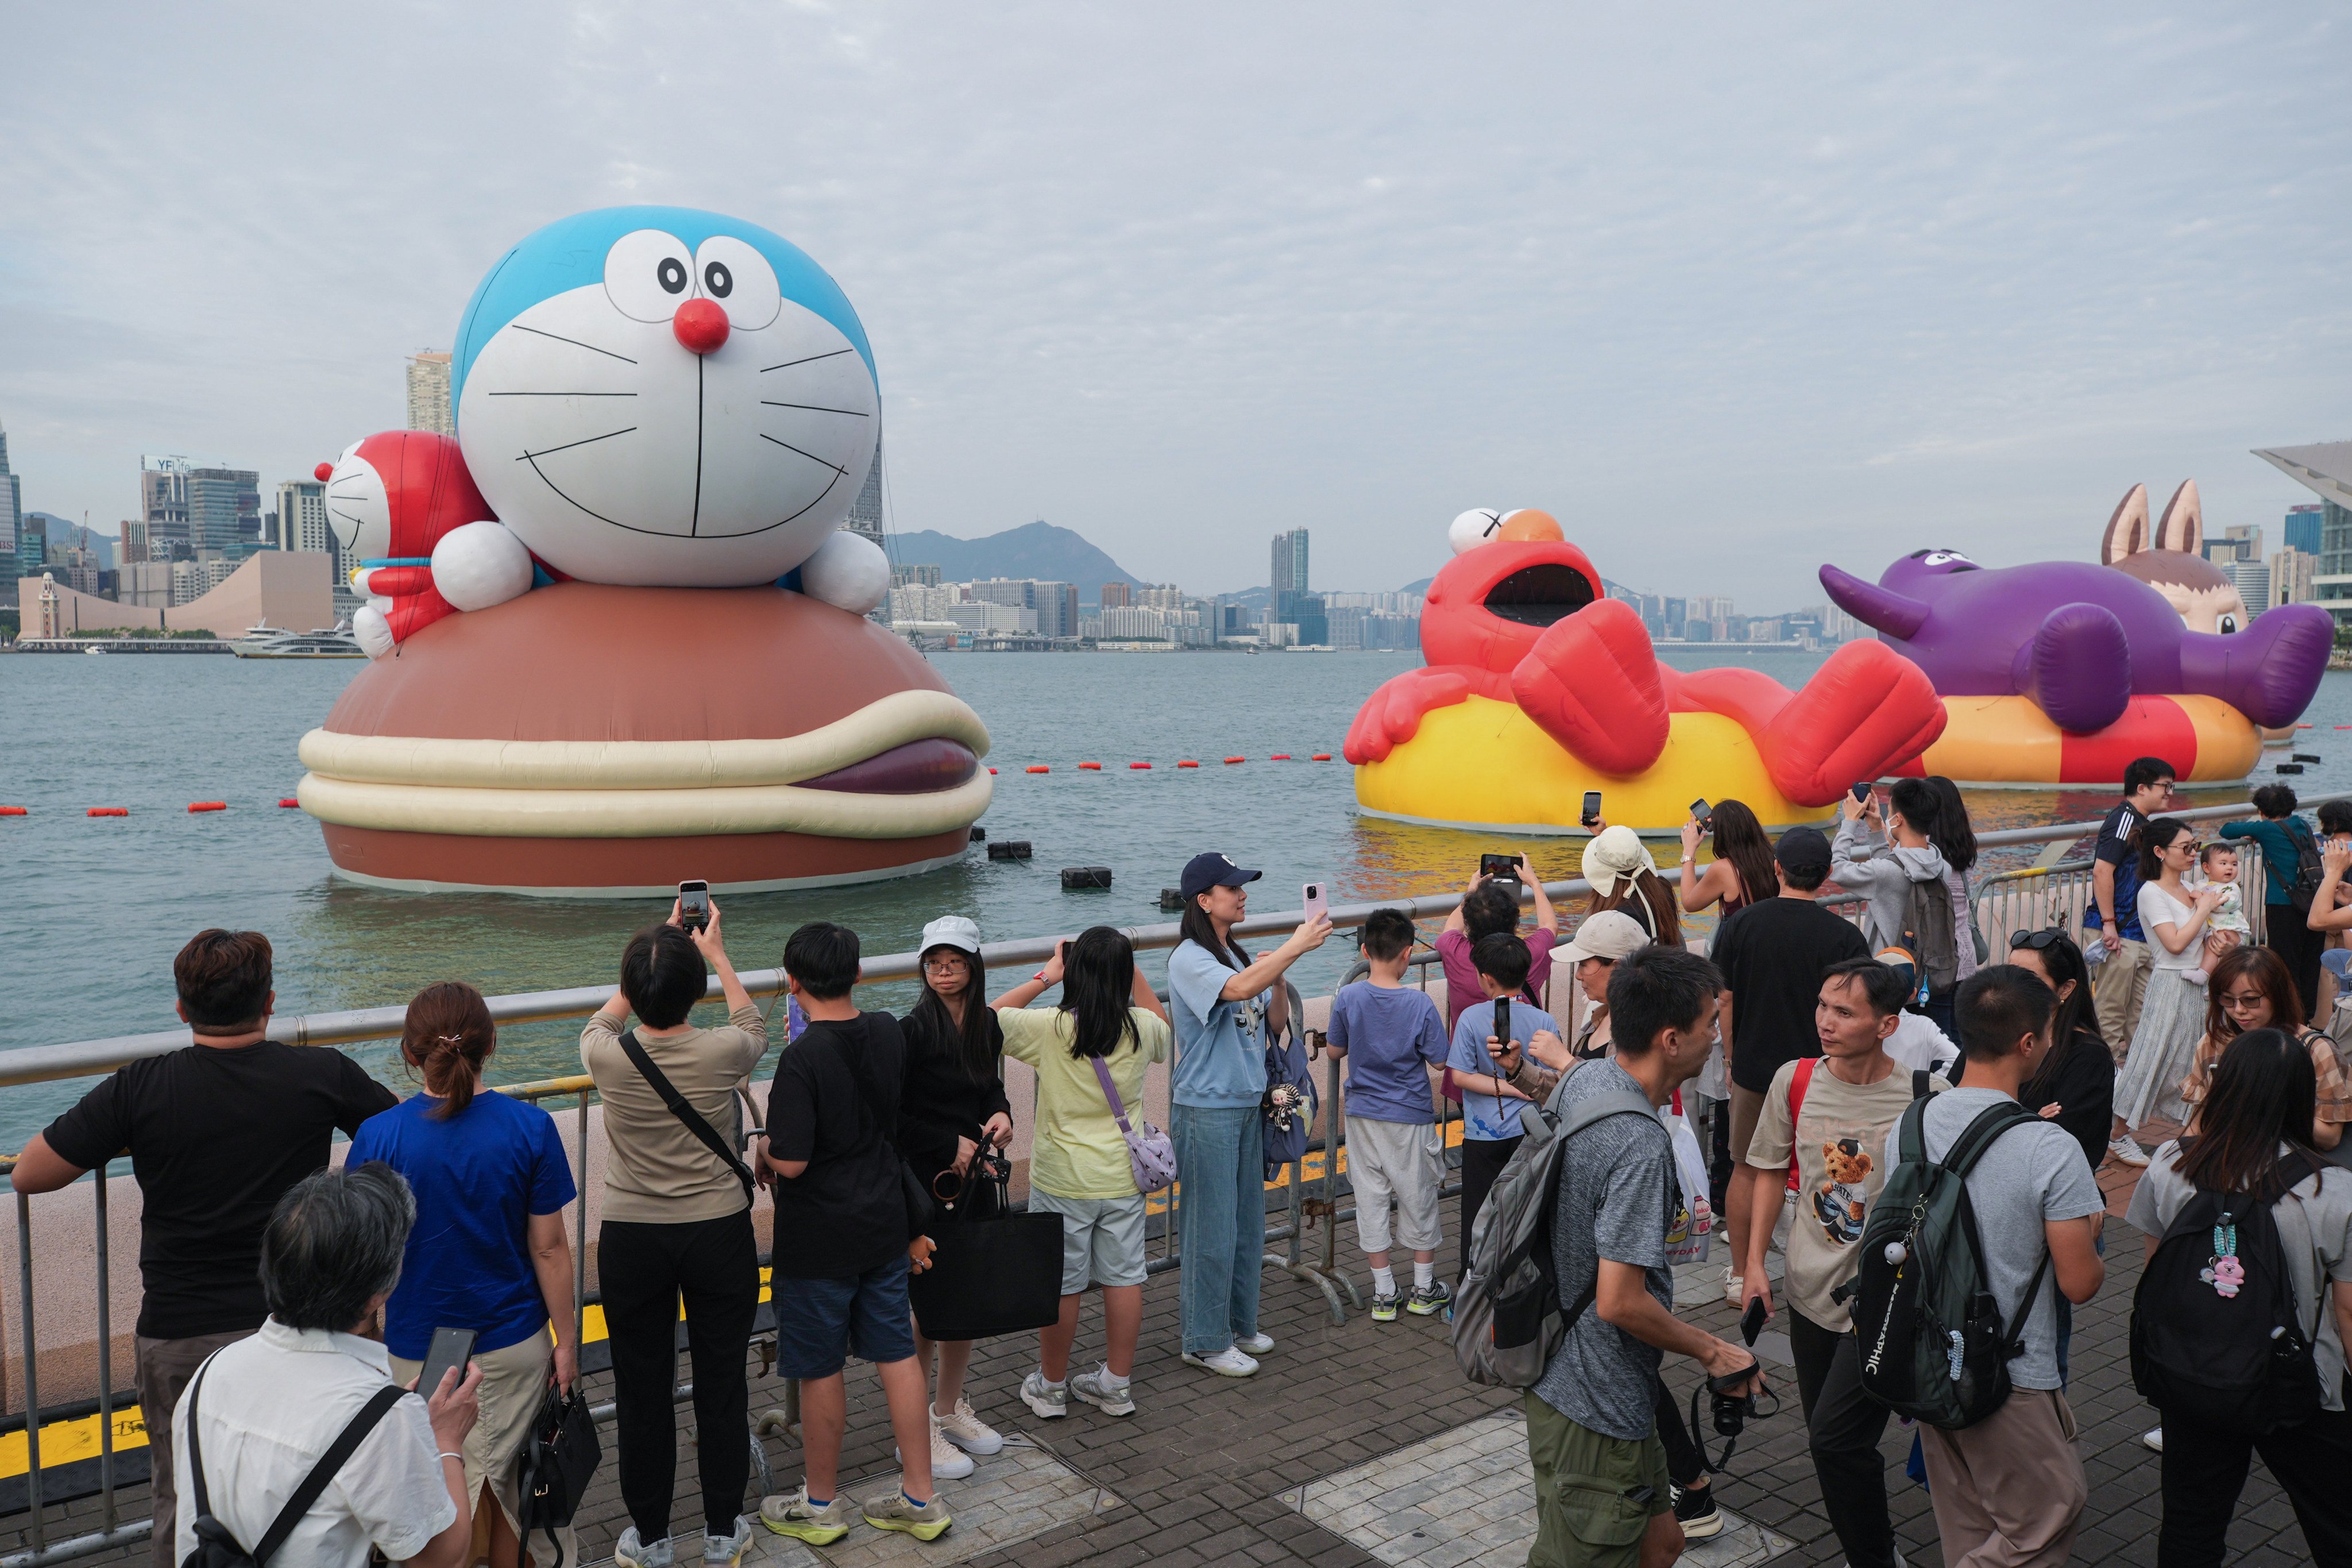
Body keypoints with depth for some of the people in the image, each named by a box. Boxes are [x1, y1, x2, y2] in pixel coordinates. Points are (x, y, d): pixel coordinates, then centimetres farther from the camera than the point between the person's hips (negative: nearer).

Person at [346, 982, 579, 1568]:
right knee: (504, 1481, 19)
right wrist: (566, 1340, 3)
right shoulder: (530, 1128, -13)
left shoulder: (379, 1137, -14)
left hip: (419, 1349, -1)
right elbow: (549, 1248, -9)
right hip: (515, 1340, 1)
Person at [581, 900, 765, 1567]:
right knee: (722, 1385, 13)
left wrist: (657, 949, 17)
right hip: (720, 1235, 0)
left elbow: (605, 1020, 12)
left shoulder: (606, 1057, -15)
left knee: (643, 1390, 14)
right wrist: (716, 955, 20)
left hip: (631, 1240, 1)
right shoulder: (723, 1053, -17)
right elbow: (753, 1028, 10)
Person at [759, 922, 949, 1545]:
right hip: (885, 1224, 6)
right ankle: (919, 1498, 22)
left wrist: (763, 1154, -2)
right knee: (898, 1354, 13)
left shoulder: (802, 1058, -23)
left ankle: (820, 1505, 27)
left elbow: (791, 1162, -24)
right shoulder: (888, 1033, -2)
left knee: (820, 1370, 10)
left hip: (819, 1239, -6)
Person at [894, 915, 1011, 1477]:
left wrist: (1001, 1114, -2)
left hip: (973, 1182, 7)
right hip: (925, 1187, -7)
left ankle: (950, 1409, 33)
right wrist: (951, 1146, -13)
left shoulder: (987, 1024, 4)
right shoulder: (914, 1030, -16)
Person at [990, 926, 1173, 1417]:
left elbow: (988, 1020, -2)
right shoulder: (1142, 1028, -7)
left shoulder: (1049, 1028, -17)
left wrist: (1043, 977, 1)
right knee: (1124, 1278, 13)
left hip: (1062, 1179, -3)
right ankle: (1116, 1385, 24)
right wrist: (1129, 967, 11)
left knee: (1061, 1284, 10)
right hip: (1124, 1177, 3)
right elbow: (1163, 1024, 18)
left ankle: (1051, 1386, 25)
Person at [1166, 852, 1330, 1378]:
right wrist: (1296, 947, -30)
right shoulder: (1189, 960, -14)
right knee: (1212, 1230, -1)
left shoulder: (1238, 956, 11)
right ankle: (1206, 1341, 12)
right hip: (1206, 1110, -8)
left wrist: (1278, 977, -6)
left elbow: (1276, 1024, 12)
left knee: (1248, 1224, 16)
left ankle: (1238, 1325, 30)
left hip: (1247, 1104, 8)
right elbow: (1238, 990, -33)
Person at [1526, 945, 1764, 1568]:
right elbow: (1620, 1302, -27)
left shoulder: (1580, 1080, 0)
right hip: (1595, 1406, -9)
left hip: (1558, 1371, 9)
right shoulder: (1641, 1147, -29)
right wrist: (1713, 1351, -14)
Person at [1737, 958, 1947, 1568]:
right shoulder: (1795, 1081, -4)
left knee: (1835, 1440, -11)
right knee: (1830, 1442, 15)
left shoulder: (1927, 1098, -15)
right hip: (1811, 1289, 5)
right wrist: (1755, 1262, 6)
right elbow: (1770, 1169, 9)